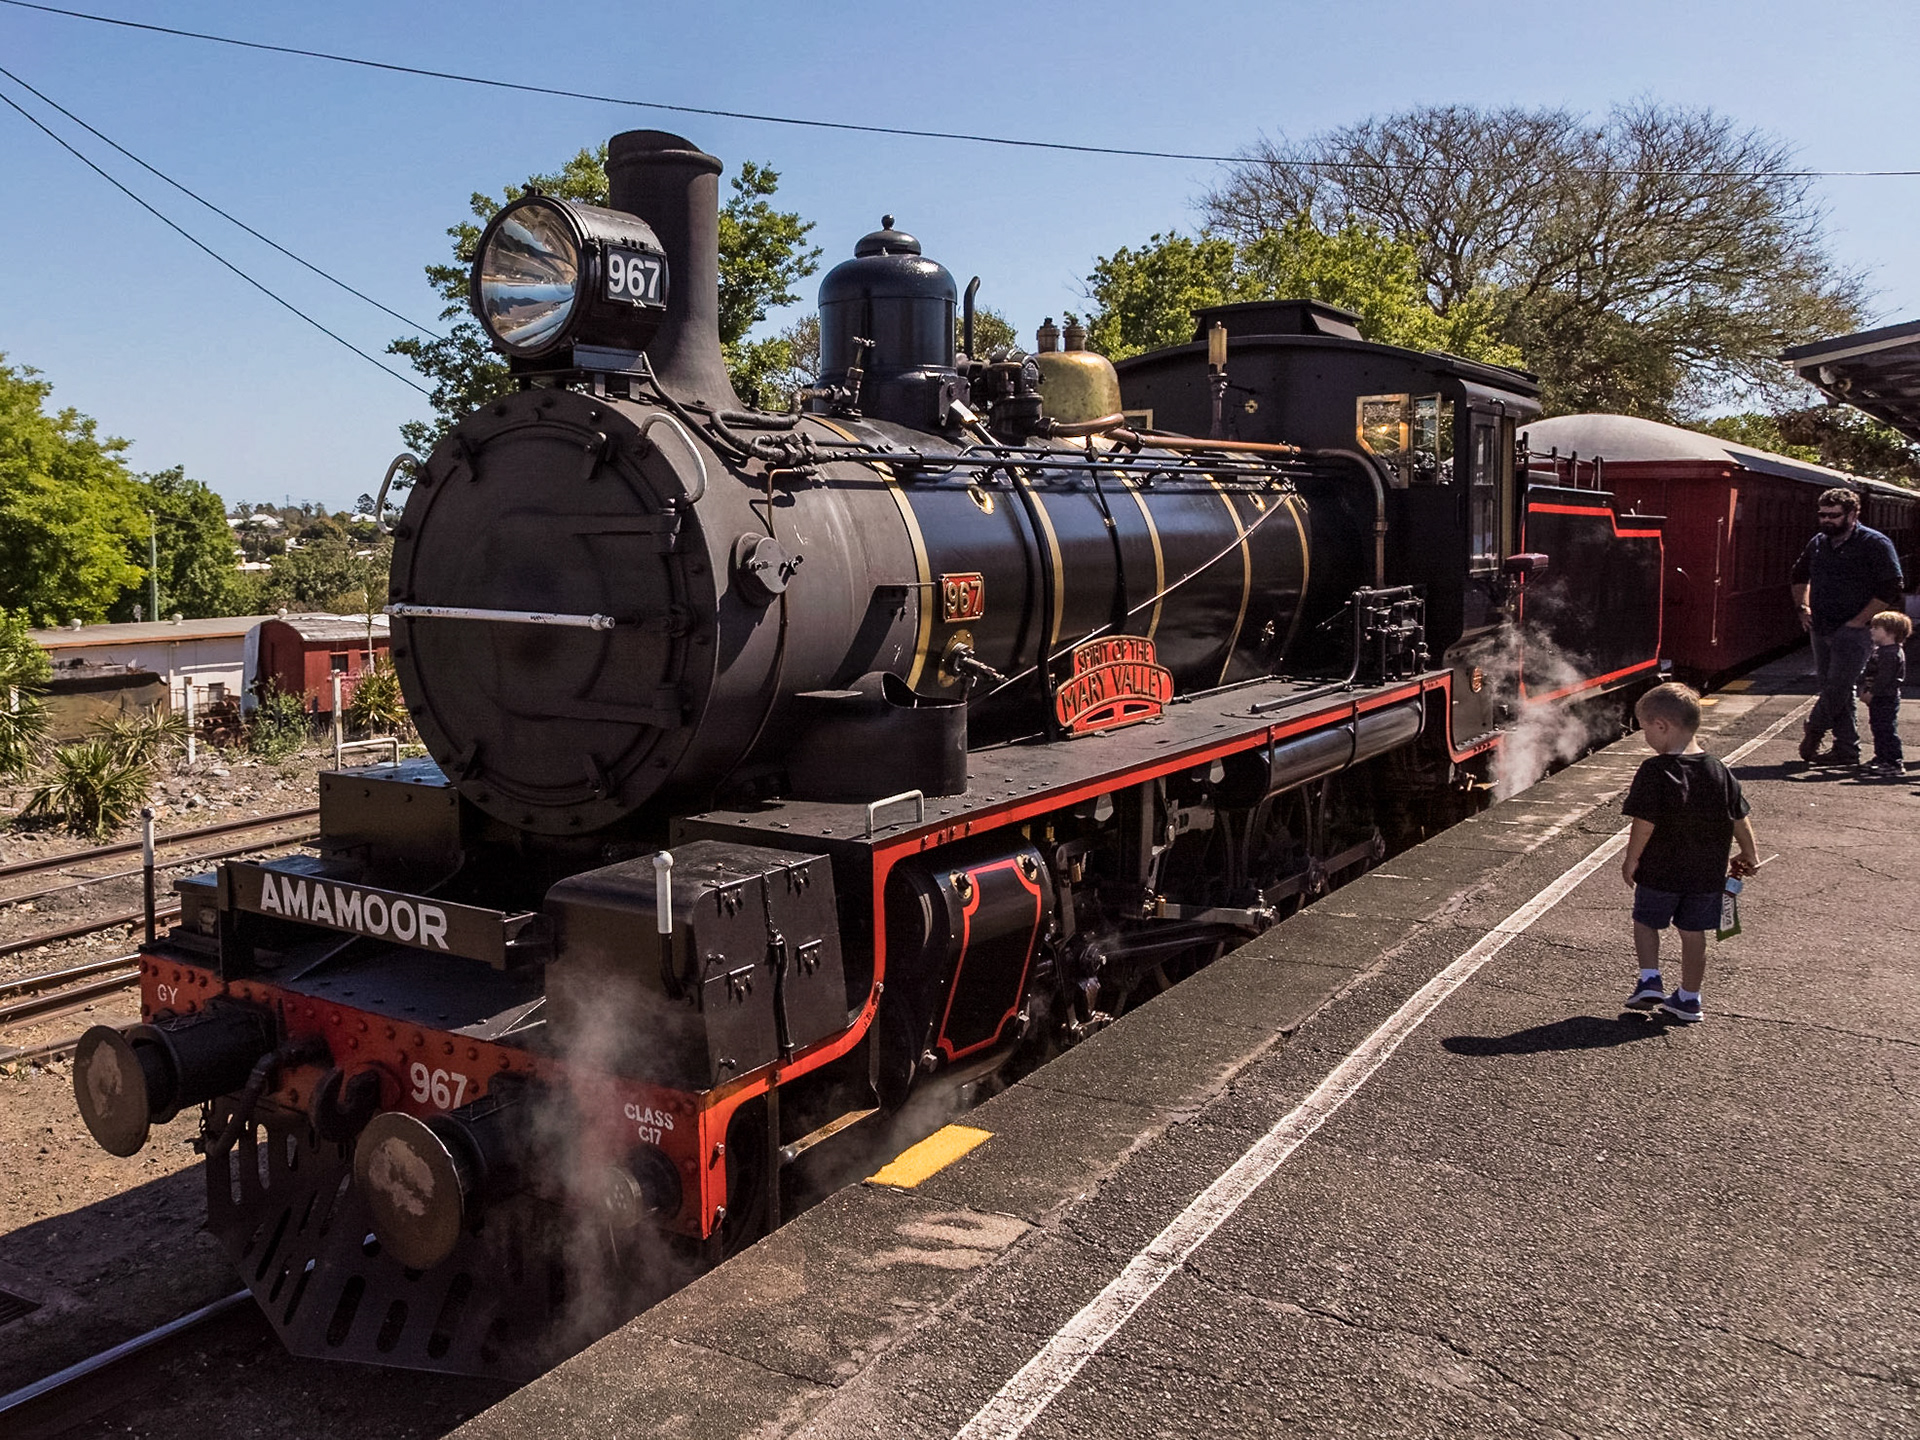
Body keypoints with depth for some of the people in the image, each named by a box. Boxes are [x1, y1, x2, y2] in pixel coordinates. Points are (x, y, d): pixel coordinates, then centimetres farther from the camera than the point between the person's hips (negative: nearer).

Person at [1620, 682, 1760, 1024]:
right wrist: (1750, 856, 20)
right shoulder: (1719, 771, -3)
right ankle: (1688, 999, 23)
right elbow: (1740, 820, 5)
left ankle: (1649, 980, 7)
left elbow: (1644, 824, -20)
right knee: (1693, 933, 14)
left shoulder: (1654, 772, -19)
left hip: (1659, 871, -4)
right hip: (1707, 873, 5)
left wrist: (1630, 860, -7)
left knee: (1645, 921, 17)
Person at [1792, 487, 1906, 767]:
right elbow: (1800, 574, 29)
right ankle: (1846, 750, 14)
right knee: (1836, 692, 8)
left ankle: (1813, 731, 6)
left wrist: (1859, 620, -16)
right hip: (1821, 630, 6)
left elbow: (1893, 587, -13)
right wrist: (1804, 607, 16)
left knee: (1837, 688, -12)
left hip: (1853, 631, -6)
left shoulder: (1875, 544, -8)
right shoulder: (1819, 543, 11)